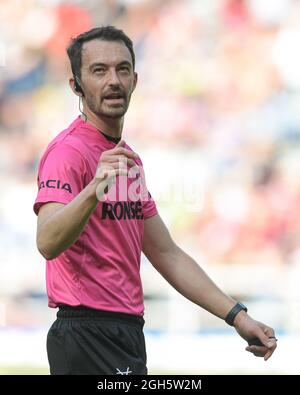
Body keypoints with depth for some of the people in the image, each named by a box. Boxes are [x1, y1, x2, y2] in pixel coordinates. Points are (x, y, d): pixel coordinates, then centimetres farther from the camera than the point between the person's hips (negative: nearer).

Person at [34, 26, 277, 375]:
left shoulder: (128, 160, 17)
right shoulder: (69, 152, -12)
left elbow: (167, 255, 21)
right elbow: (47, 243, -29)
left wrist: (236, 315, 14)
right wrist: (94, 191, -46)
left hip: (126, 333, 9)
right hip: (89, 338, -9)